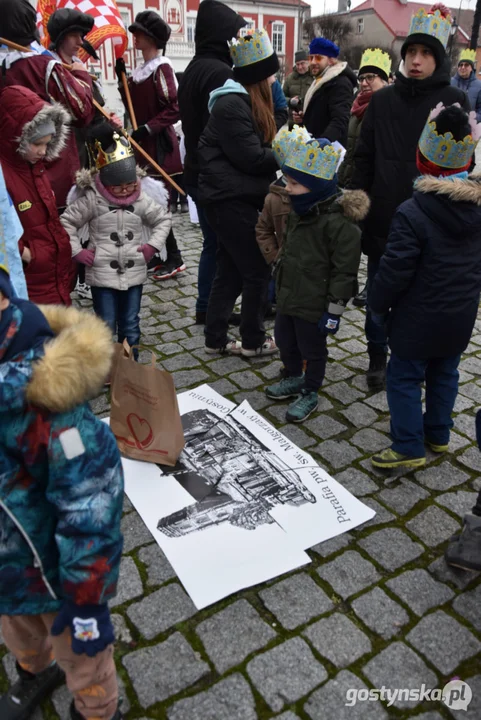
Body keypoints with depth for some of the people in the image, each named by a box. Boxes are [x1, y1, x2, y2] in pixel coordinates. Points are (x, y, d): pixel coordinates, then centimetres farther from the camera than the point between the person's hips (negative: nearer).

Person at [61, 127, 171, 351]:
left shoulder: (142, 198, -2)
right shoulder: (91, 199, -9)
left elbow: (164, 219, 11)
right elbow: (67, 222, -3)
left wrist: (153, 245, 0)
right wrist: (77, 251, -9)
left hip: (134, 273, 3)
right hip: (102, 274, -3)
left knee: (130, 325, 14)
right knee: (106, 326, 3)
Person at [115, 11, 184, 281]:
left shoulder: (162, 67, -10)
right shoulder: (140, 70, 15)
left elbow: (174, 110, -17)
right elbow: (134, 107, 15)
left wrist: (147, 129, -22)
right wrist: (122, 79, 6)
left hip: (159, 145, -9)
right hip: (143, 145, 9)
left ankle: (175, 258, 2)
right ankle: (152, 256, 19)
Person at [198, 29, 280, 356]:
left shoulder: (247, 100, 18)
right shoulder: (232, 105, -15)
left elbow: (258, 147, 16)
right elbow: (251, 157, -19)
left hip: (235, 196, 10)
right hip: (231, 198, -10)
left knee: (230, 270, 11)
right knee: (257, 269, -2)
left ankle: (216, 339, 18)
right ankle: (254, 340, 12)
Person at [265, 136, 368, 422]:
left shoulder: (340, 223, -25)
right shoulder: (301, 211, 4)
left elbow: (344, 271, -22)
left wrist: (334, 310, -20)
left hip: (314, 305, -9)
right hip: (288, 296, 9)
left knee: (312, 350, 11)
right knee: (284, 341, 22)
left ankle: (310, 393, 32)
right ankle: (295, 379, 46)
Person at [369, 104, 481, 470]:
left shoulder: (412, 213, -22)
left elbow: (395, 271, -20)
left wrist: (378, 306, -4)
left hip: (418, 319, -6)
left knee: (404, 378, 7)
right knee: (445, 374, 21)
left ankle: (409, 447, 14)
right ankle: (438, 434, 37)